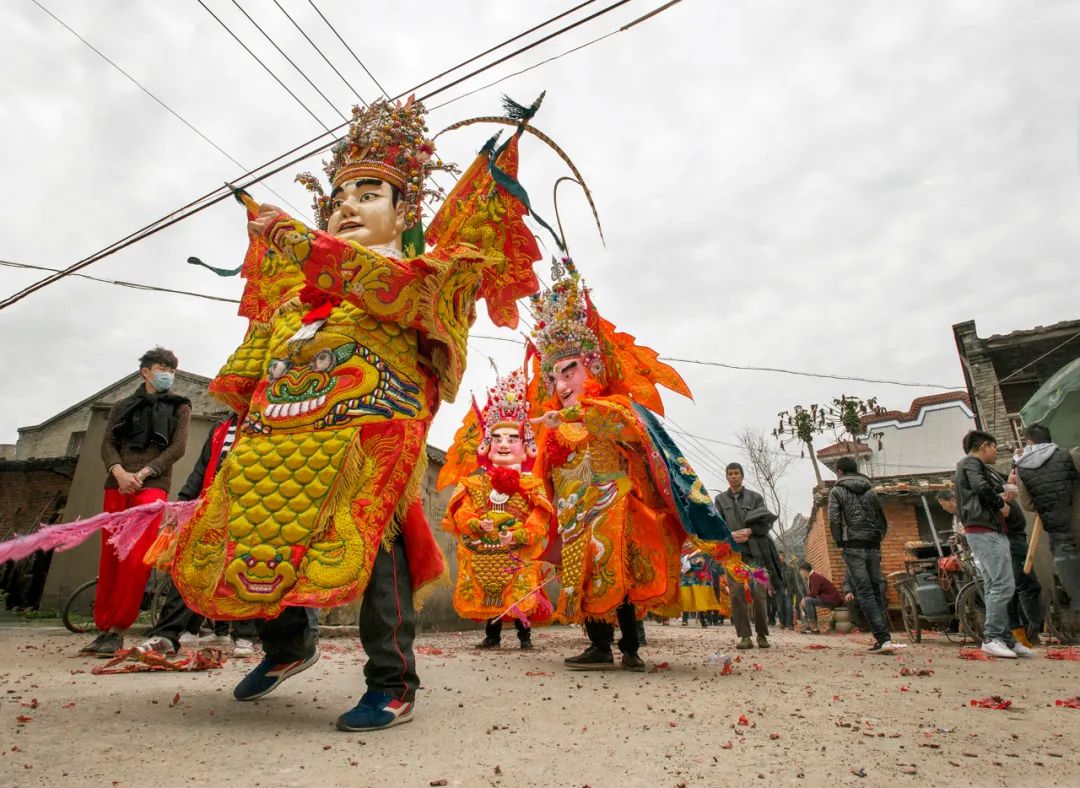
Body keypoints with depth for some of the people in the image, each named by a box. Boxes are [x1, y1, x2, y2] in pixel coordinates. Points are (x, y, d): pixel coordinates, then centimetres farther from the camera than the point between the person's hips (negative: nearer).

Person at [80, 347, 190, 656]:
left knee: (136, 559, -13)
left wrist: (141, 474, -11)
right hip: (116, 486, 3)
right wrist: (120, 472, -12)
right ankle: (103, 627, 14)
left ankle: (117, 631, -6)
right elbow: (107, 444, 8)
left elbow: (177, 447, 1)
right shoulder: (122, 406, 19)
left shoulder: (179, 407, 12)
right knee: (110, 557, 4)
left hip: (152, 486, -3)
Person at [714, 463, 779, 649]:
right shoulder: (720, 499, 14)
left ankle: (762, 635, 11)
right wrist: (731, 535, -12)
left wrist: (749, 531, -11)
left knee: (759, 593, -4)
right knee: (737, 593, -5)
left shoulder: (755, 497, 12)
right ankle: (744, 636, -1)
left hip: (755, 549, -1)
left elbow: (767, 522, 4)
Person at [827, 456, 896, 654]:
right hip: (874, 547, 5)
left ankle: (883, 638, -14)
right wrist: (877, 540, 18)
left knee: (865, 593, -6)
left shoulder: (837, 491, 2)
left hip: (853, 547, -5)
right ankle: (882, 637, 11)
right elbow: (882, 520, 16)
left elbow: (834, 520, -9)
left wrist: (840, 544, 0)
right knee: (877, 590, 12)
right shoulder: (870, 491, 17)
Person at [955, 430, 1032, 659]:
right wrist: (1000, 504, -7)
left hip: (986, 532, 11)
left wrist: (1000, 498, 15)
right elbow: (981, 488, -23)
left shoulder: (972, 466, 27)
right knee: (1003, 585, -14)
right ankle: (992, 638, -14)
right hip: (985, 532, -11)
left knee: (993, 588, 9)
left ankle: (1005, 638, 12)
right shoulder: (972, 463, -4)